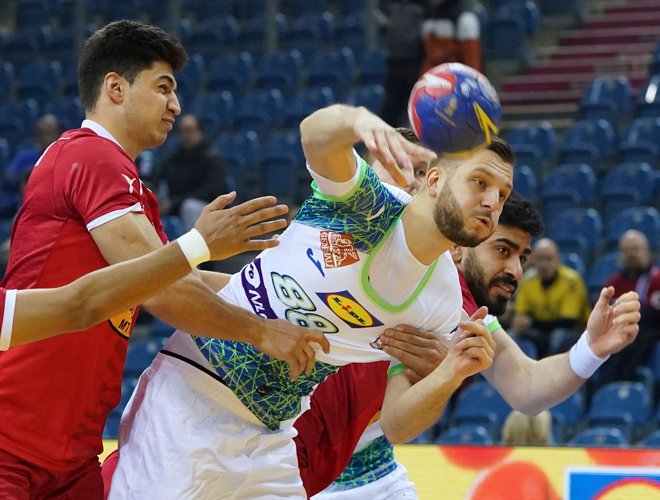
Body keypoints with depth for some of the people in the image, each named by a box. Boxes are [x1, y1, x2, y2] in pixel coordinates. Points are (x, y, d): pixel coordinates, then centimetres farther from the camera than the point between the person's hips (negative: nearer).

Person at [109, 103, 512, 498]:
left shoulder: (442, 310, 1)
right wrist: (360, 122, -57)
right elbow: (316, 134, -33)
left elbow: (396, 426, -1)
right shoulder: (370, 204, -12)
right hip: (189, 395, -5)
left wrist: (450, 375, -21)